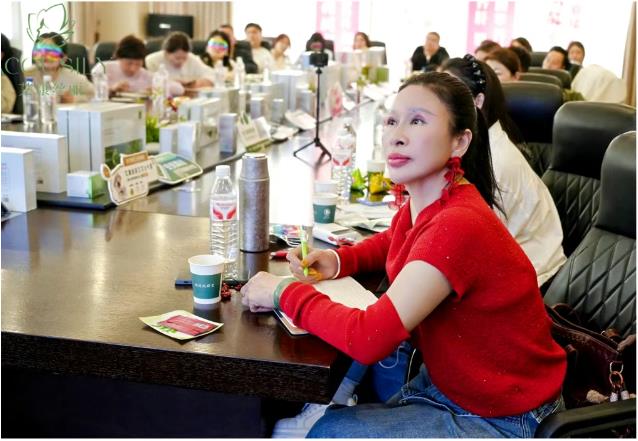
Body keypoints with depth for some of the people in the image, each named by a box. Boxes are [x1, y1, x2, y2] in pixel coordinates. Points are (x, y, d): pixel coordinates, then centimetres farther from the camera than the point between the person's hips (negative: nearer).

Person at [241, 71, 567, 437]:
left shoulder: (458, 225, -31)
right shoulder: (423, 205, -4)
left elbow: (368, 337, -36)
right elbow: (392, 244, 21)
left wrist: (285, 292, -20)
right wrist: (337, 260, 0)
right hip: (449, 384, 8)